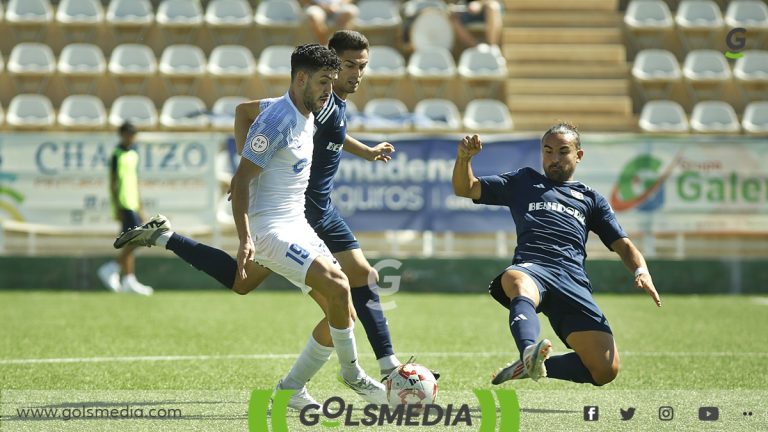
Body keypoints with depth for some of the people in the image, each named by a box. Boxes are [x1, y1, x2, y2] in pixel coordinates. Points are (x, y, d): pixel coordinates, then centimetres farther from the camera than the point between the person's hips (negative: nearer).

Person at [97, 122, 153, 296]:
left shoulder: (133, 153, 17)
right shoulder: (117, 154, -9)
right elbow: (112, 181, -12)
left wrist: (139, 207, 22)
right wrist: (116, 207, -17)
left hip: (132, 203, 9)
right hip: (124, 203, -9)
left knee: (130, 243, 7)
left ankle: (128, 281, 7)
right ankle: (111, 269, -7)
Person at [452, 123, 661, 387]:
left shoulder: (590, 199, 32)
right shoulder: (523, 182, 31)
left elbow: (623, 245, 24)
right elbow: (465, 189, 27)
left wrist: (641, 272, 1)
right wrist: (464, 158, 4)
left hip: (573, 281, 2)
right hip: (532, 267, -2)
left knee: (606, 370, -18)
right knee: (518, 282, -44)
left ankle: (530, 367, -1)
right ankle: (529, 352, -69)